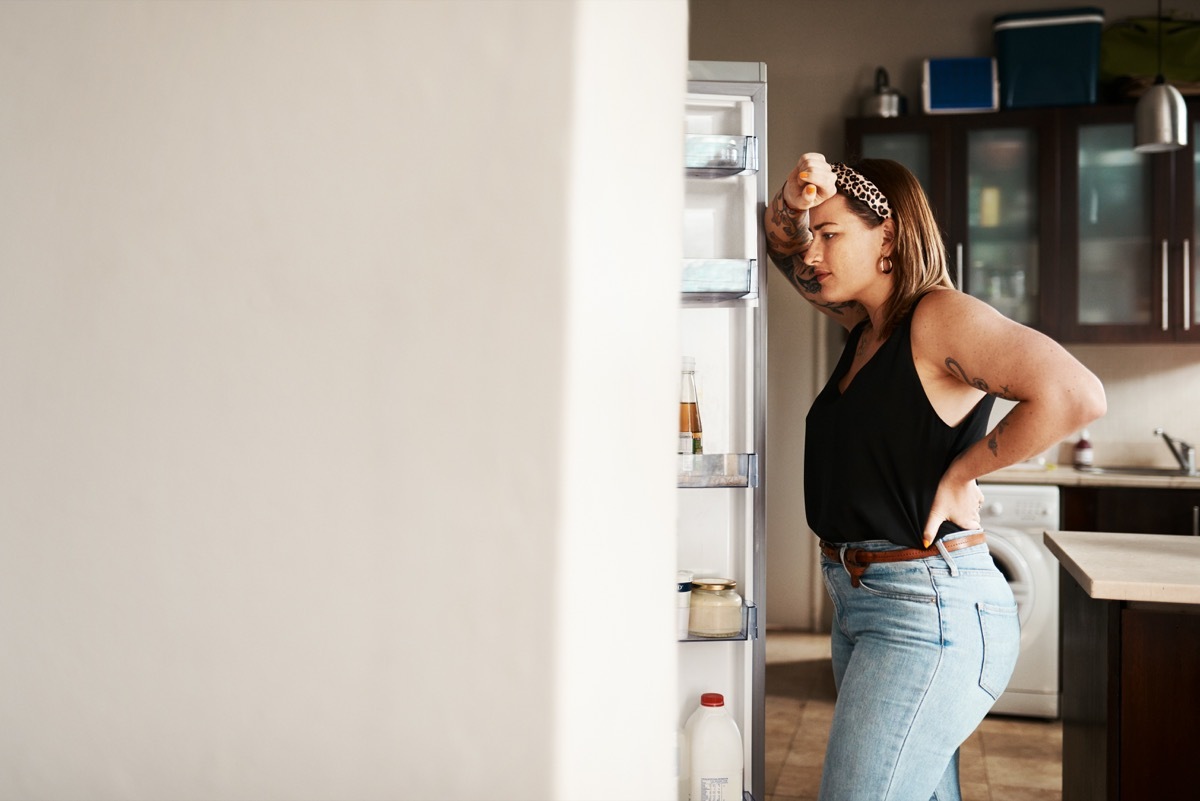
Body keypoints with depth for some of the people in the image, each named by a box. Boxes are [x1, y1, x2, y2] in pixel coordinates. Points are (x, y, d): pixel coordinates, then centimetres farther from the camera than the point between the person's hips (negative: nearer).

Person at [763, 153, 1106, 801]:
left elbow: (1076, 396, -26)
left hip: (927, 609, -9)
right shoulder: (866, 322, 11)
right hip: (857, 600, 9)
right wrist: (791, 200, 0)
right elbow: (784, 249, 22)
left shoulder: (940, 315, -14)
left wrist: (960, 474, -17)